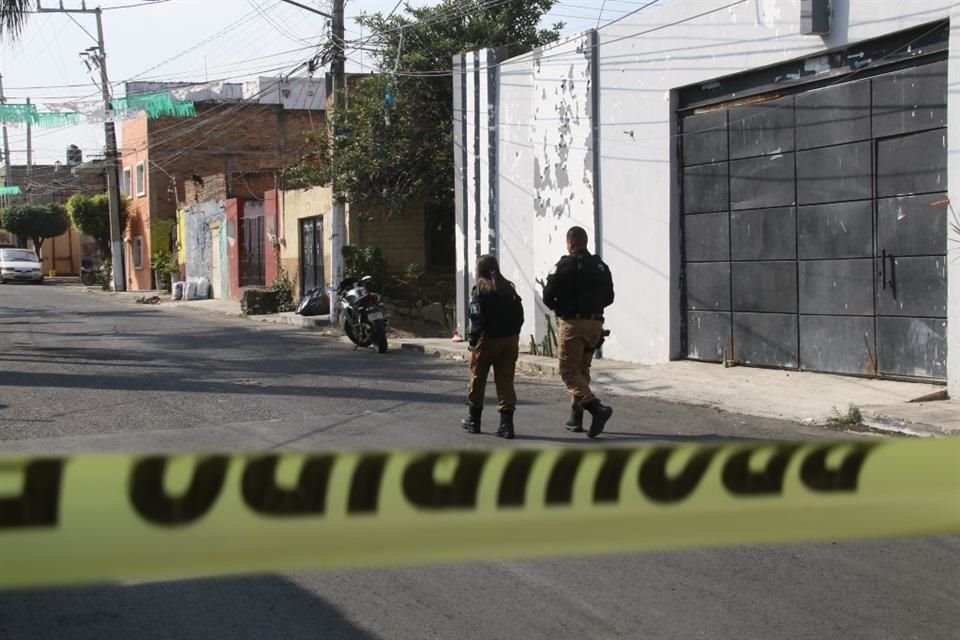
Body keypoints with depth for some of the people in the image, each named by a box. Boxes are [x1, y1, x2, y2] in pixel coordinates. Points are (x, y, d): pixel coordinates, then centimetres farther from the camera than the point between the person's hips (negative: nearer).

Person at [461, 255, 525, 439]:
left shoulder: (480, 289, -8)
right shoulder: (509, 289, 7)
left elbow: (477, 319, -15)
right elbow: (519, 315, 6)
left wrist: (473, 341, -9)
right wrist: (513, 334, 11)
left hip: (487, 340, -4)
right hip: (510, 340, 4)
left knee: (478, 379, 13)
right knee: (505, 381, 3)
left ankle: (474, 419, 25)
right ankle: (506, 423, -7)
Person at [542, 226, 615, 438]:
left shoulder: (565, 266, -9)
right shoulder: (601, 267, 10)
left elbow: (548, 296, -9)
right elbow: (609, 297, 14)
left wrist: (558, 308, 11)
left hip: (572, 323, -6)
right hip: (595, 323, 6)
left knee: (569, 371, -5)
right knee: (582, 370, 17)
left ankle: (597, 408, -25)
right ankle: (575, 418, 19)